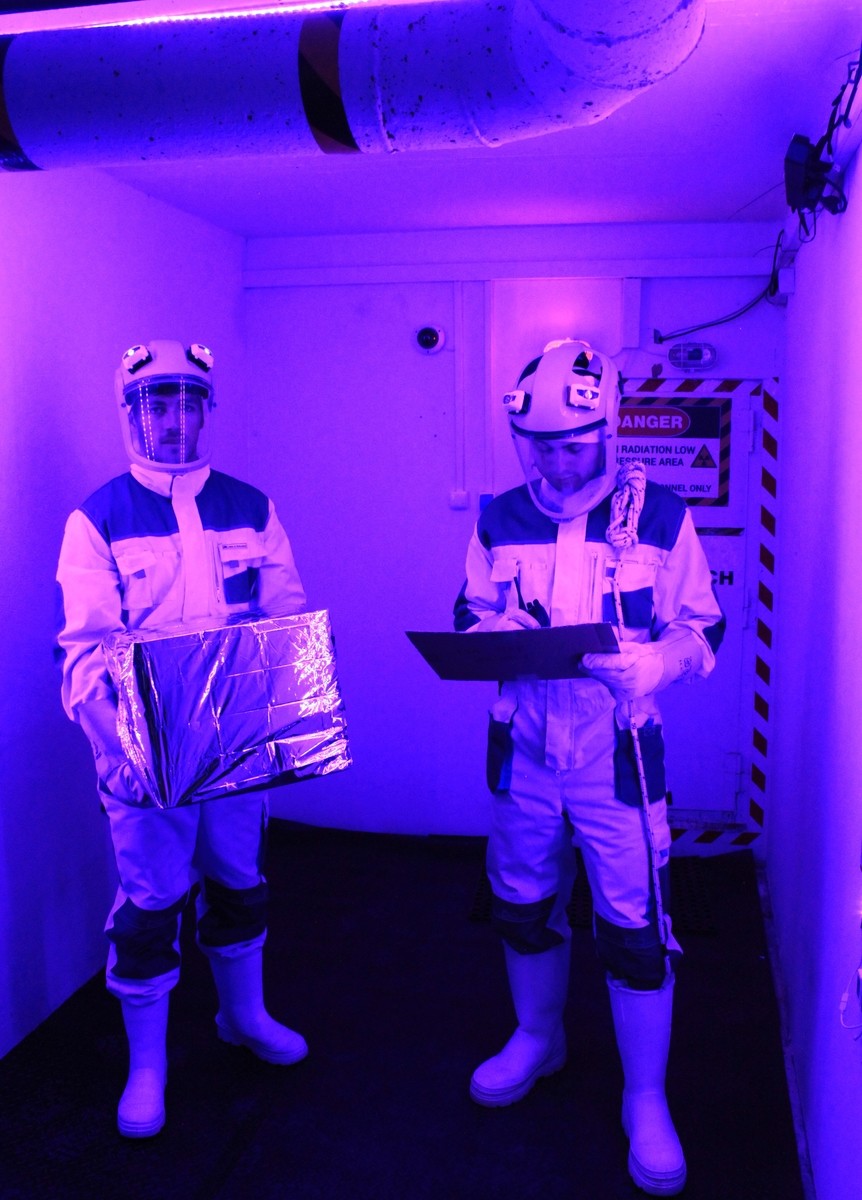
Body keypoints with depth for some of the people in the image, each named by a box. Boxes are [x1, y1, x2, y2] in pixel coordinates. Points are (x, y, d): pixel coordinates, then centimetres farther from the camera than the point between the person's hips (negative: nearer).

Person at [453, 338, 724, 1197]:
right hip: (524, 747, 3)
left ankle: (646, 1101, 25)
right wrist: (494, 634, -14)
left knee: (634, 926, 1)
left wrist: (657, 662, -23)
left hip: (618, 754, -3)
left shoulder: (658, 515, -6)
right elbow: (472, 614, 9)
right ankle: (537, 1040, 44)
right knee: (523, 904, 17)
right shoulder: (500, 521, 2)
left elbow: (703, 626, -3)